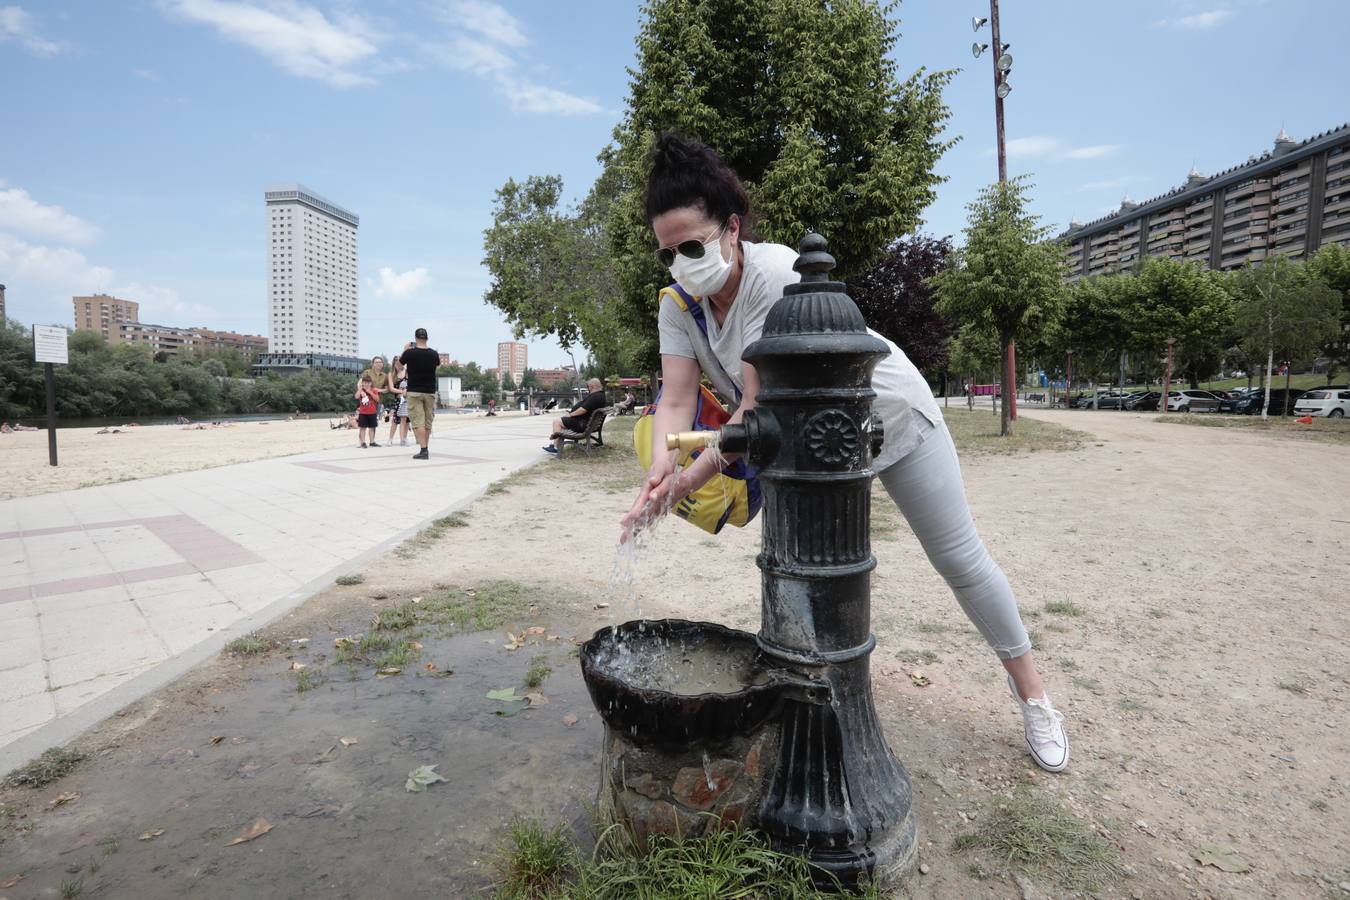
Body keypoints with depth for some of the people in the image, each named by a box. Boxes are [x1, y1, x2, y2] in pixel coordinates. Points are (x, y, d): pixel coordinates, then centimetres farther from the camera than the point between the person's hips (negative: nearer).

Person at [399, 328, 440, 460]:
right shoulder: (433, 354, -2)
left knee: (418, 422, -6)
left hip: (414, 391, -3)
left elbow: (399, 364, 9)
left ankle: (423, 450, -16)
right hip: (430, 392, 3)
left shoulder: (410, 353, -10)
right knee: (428, 422, 12)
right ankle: (425, 449, 19)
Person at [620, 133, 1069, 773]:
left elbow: (760, 406, -35)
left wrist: (691, 479, -40)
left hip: (890, 413, -5)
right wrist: (660, 466, -42)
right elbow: (677, 400, -22)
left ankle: (1030, 688, 27)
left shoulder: (776, 274, -32)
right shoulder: (680, 305, -12)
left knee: (959, 557, 5)